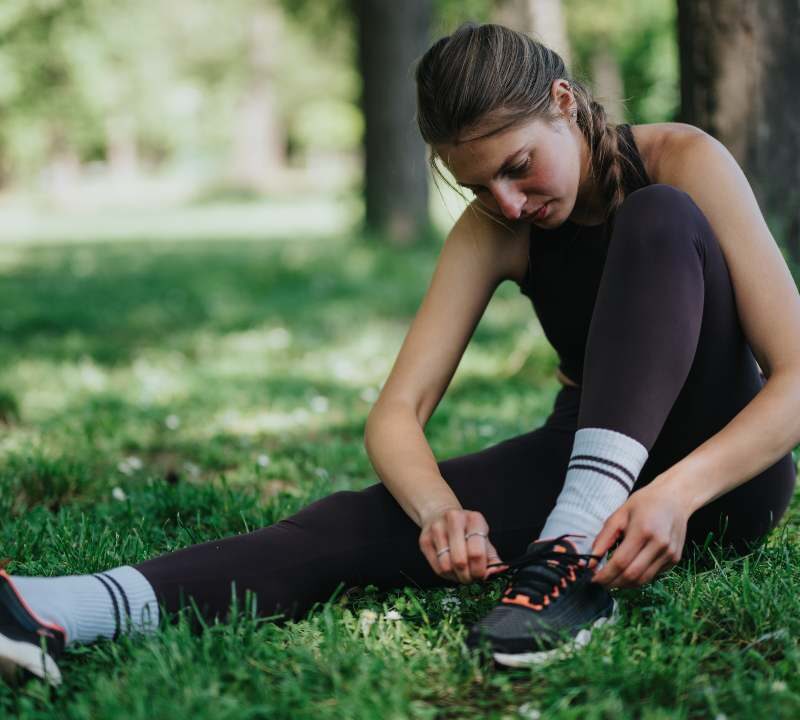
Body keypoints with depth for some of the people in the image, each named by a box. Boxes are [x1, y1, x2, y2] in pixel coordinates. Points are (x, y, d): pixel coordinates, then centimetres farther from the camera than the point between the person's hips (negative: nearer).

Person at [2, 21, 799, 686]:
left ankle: (575, 553, -41)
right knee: (369, 518, -26)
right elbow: (396, 413, -15)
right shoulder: (492, 228, -6)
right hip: (591, 464, 3)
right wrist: (440, 509, -39)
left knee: (661, 222, -28)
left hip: (720, 468, -2)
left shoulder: (683, 162, -17)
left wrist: (678, 490, -41)